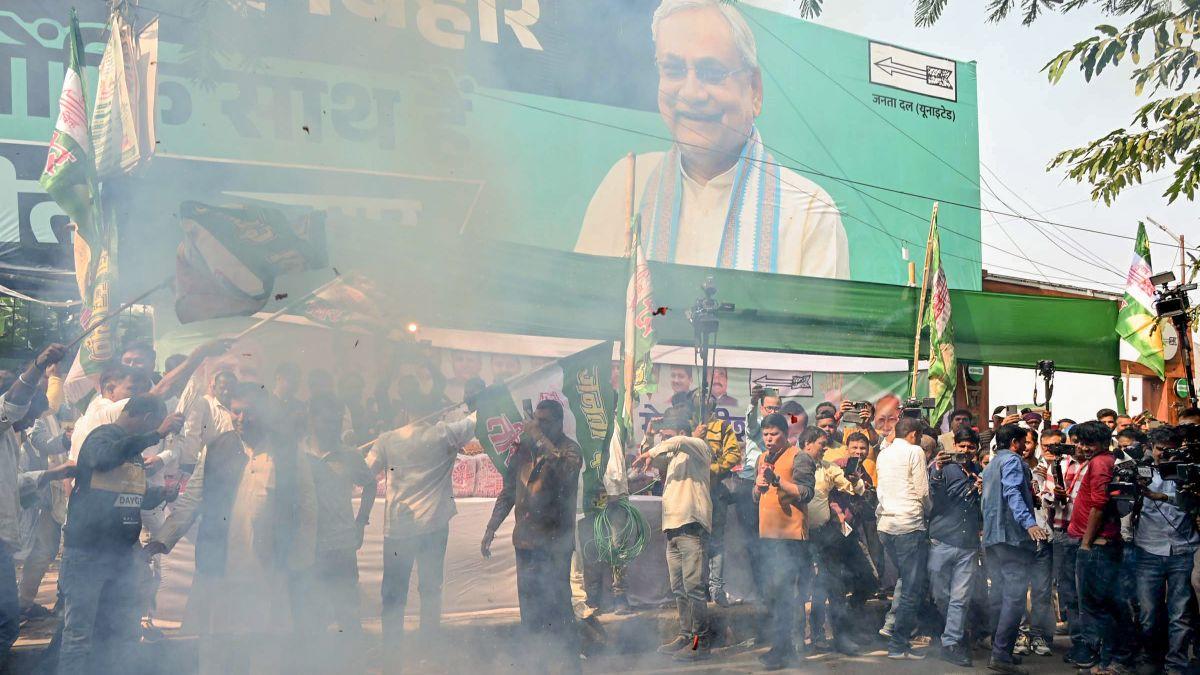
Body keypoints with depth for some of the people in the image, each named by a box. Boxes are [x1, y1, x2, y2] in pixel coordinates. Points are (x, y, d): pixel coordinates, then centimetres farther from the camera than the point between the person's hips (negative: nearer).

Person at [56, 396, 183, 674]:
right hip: (87, 552, -8)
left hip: (123, 554, 8)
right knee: (79, 633, -4)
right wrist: (157, 434, -36)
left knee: (123, 633, 10)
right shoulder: (101, 436, -9)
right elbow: (105, 456, -34)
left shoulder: (134, 448, 17)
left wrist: (162, 493, 7)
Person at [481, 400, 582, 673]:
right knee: (530, 610, 14)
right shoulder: (523, 449, 10)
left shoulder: (568, 448, -5)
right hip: (525, 541, 6)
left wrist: (541, 438, -22)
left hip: (554, 544, -6)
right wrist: (491, 528, 15)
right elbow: (508, 492, 18)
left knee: (557, 608, -7)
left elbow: (568, 468, -30)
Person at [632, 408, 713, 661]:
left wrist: (654, 451, -16)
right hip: (672, 527, 9)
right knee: (678, 589, 12)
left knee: (693, 587, -10)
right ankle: (685, 636, 19)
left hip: (691, 527, -9)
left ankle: (701, 641, -6)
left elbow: (679, 442, -22)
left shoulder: (698, 447, -3)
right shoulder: (674, 457, 24)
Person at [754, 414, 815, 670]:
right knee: (771, 592, 12)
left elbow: (805, 493, -16)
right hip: (767, 533, 8)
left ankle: (781, 649, -3)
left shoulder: (799, 458, -6)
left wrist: (777, 479, -23)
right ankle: (784, 646, 23)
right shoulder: (763, 458, 18)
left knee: (780, 592, -9)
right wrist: (759, 486, 1)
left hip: (790, 534, -8)